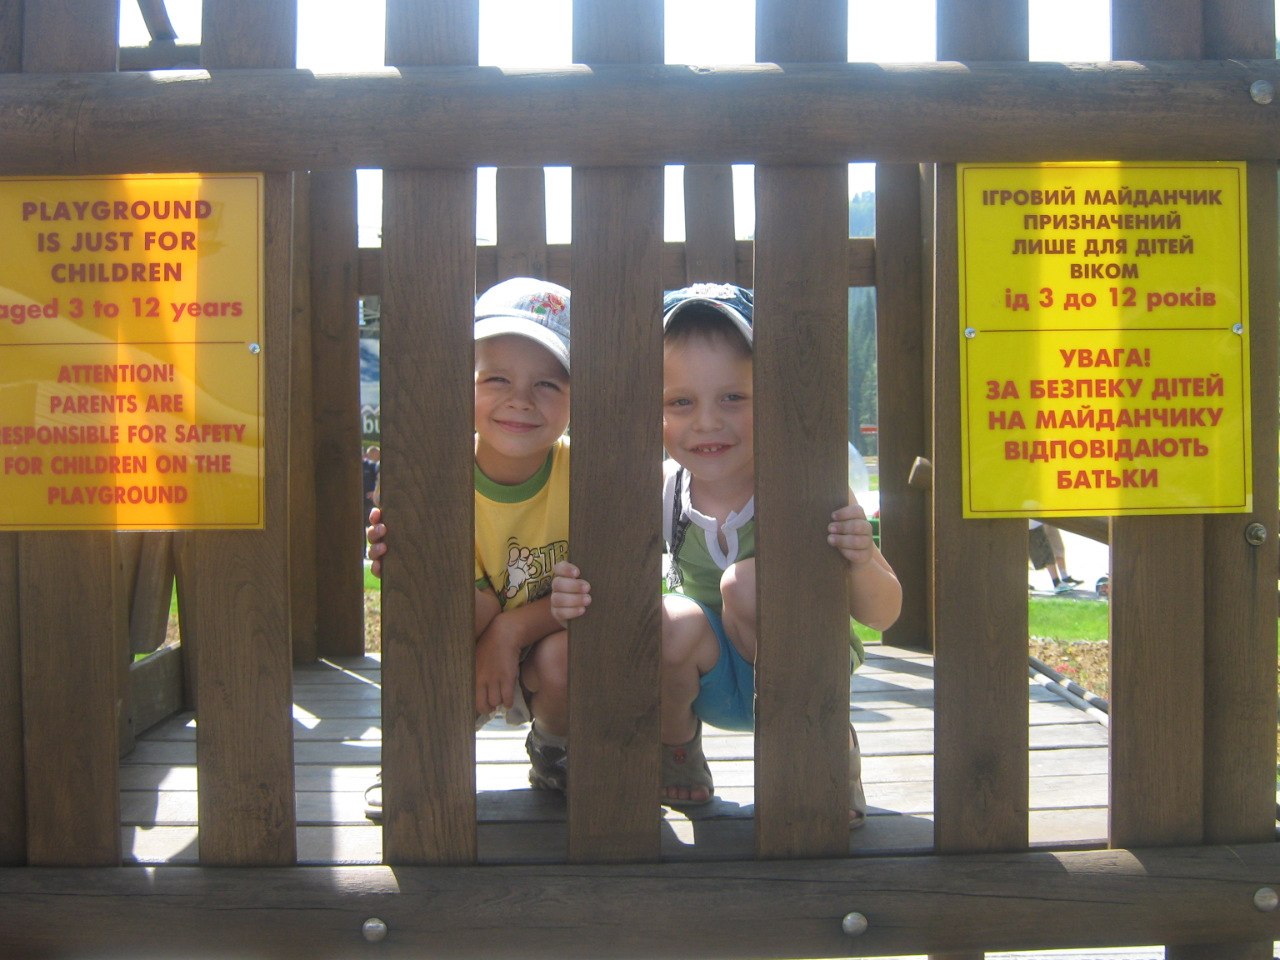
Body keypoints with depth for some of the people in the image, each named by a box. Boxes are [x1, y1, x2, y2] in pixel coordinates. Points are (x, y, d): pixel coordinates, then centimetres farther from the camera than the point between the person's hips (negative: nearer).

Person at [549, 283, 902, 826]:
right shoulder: (657, 494, -16)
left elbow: (881, 615, -17)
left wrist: (862, 561, -40)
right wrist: (574, 600, -34)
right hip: (712, 681, 2)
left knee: (750, 580, -27)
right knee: (674, 623, -28)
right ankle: (675, 750, 5)